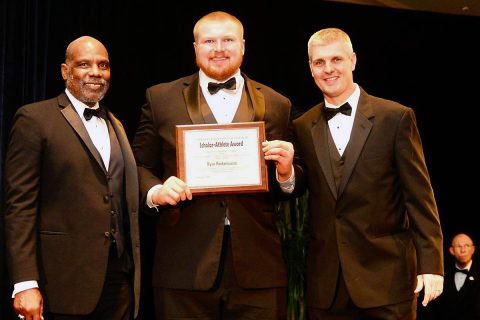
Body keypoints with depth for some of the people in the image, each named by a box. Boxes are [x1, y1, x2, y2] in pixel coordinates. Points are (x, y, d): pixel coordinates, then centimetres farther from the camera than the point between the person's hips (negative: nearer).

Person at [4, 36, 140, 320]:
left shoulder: (115, 125, 17)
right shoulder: (35, 119, -3)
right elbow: (20, 206, -9)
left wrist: (133, 270, 11)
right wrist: (25, 284, -16)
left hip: (119, 276, 6)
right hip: (64, 281, -5)